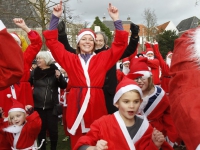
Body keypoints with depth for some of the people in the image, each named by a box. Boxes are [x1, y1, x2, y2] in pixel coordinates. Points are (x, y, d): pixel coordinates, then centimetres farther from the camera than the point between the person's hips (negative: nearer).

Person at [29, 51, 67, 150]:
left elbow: (64, 86, -3)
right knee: (40, 129, 9)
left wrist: (59, 77, -19)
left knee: (52, 128, 2)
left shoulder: (54, 71, -3)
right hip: (38, 106, 3)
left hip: (52, 106, -2)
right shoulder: (34, 72, 6)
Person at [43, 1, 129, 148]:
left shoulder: (102, 58, 10)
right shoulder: (70, 59, 9)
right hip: (76, 105, 0)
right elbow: (52, 42, 8)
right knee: (77, 143, 7)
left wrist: (116, 20, -3)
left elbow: (120, 44, 6)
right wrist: (55, 18, 0)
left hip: (96, 104, 0)